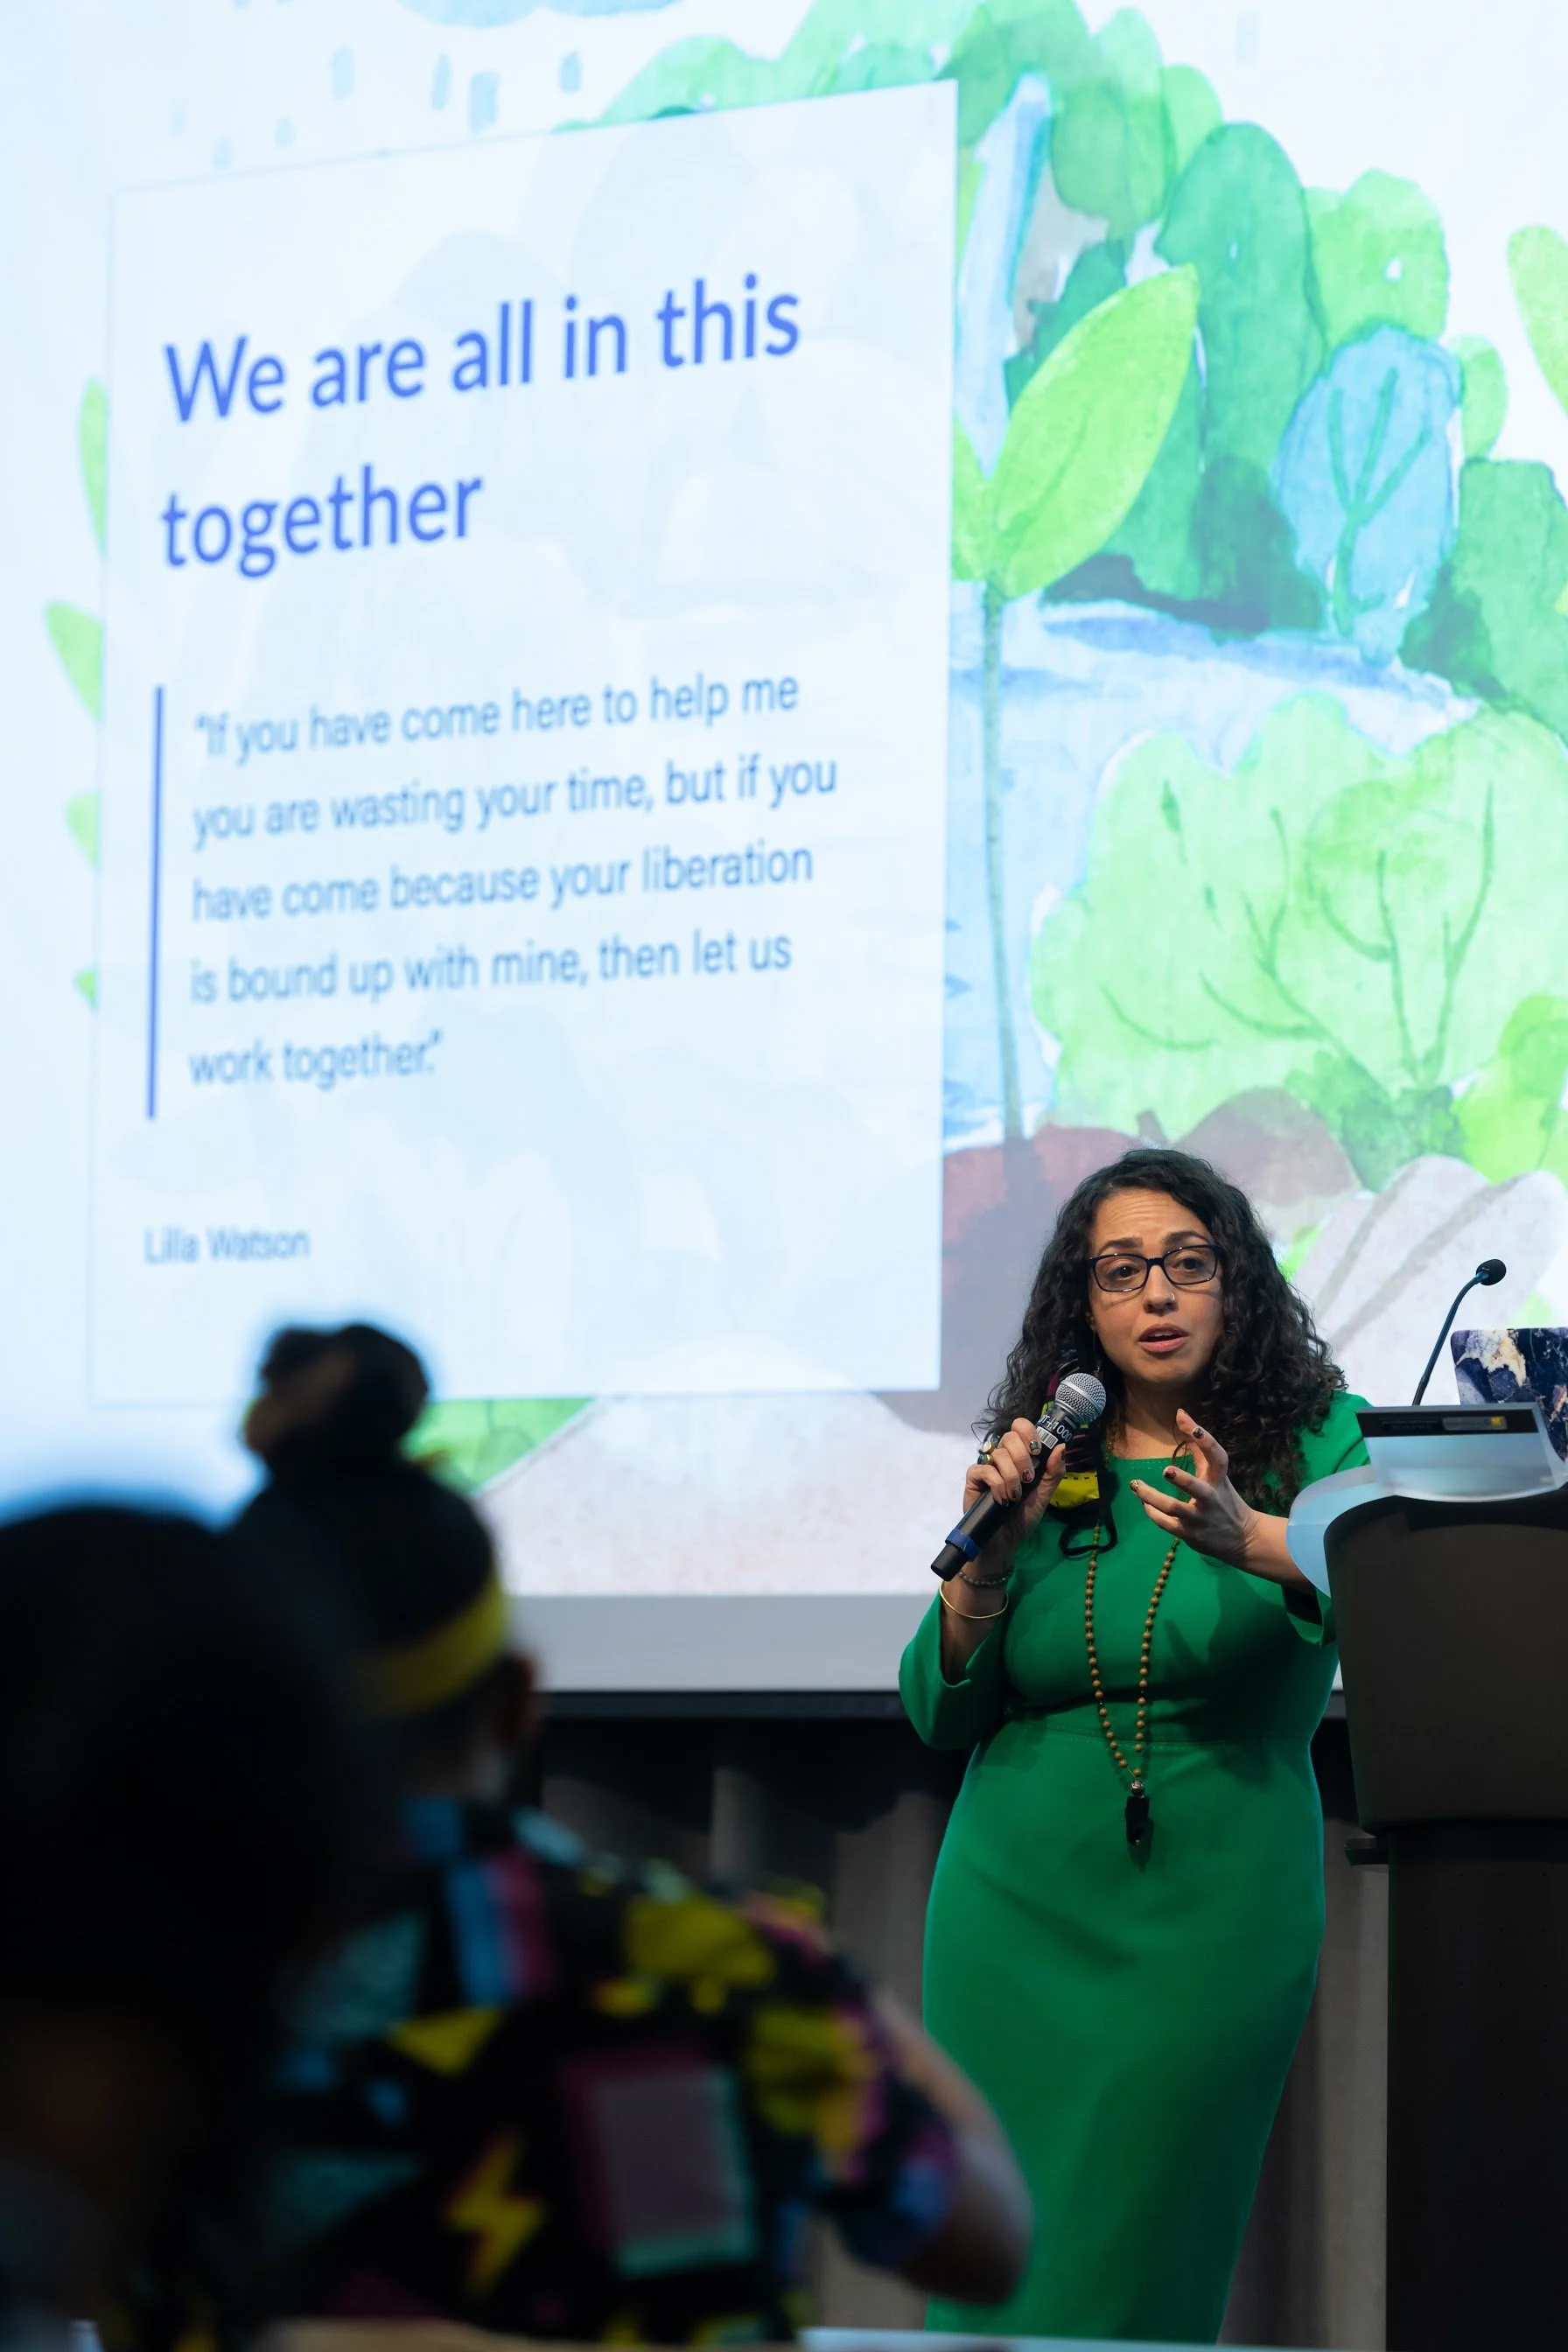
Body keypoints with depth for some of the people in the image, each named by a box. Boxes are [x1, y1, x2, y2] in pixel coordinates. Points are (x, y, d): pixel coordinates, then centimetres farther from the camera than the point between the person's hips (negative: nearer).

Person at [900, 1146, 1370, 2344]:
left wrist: (1248, 1541, -41)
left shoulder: (1317, 1443, -2)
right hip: (1019, 1906, 3)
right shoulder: (1041, 1466, 7)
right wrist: (989, 1553, -11)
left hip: (1217, 1916, -3)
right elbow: (941, 1712, 5)